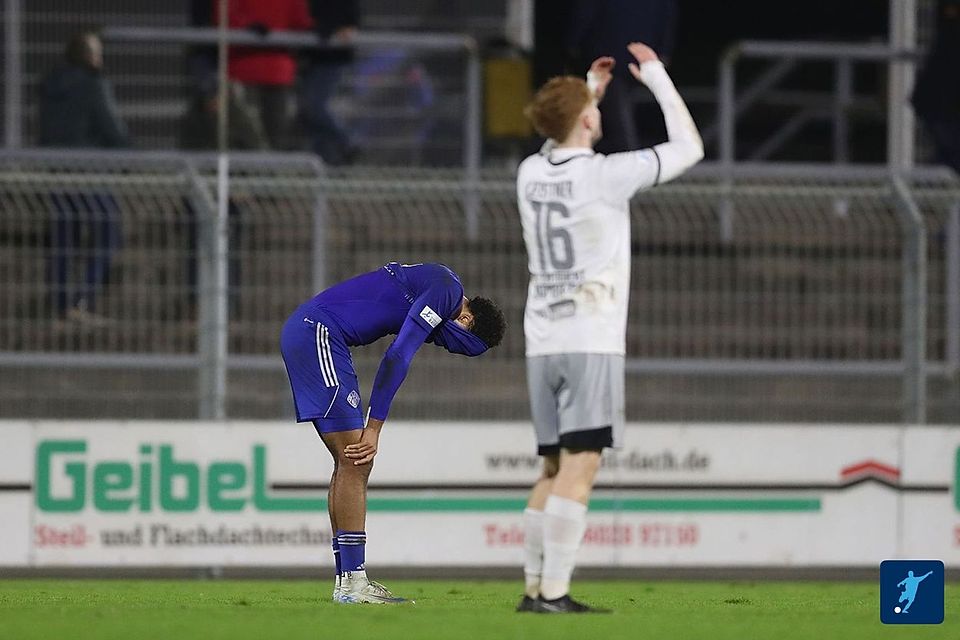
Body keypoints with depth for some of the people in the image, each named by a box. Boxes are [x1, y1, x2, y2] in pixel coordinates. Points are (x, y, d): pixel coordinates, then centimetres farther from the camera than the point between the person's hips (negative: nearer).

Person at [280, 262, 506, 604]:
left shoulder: (429, 284, 21)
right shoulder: (447, 290, -10)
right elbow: (398, 356, -16)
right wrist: (374, 428, -14)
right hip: (316, 333, -10)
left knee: (352, 462, 10)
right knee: (355, 461, -11)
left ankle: (347, 580, 9)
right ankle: (352, 583, -15)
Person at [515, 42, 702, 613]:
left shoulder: (531, 174, 8)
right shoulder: (605, 174, -10)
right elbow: (688, 147, 1)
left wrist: (589, 89, 36)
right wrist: (657, 76, 12)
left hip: (543, 344, 7)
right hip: (592, 342, -7)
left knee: (555, 470, 12)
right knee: (579, 466, -10)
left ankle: (535, 587, 11)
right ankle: (553, 591, -17)